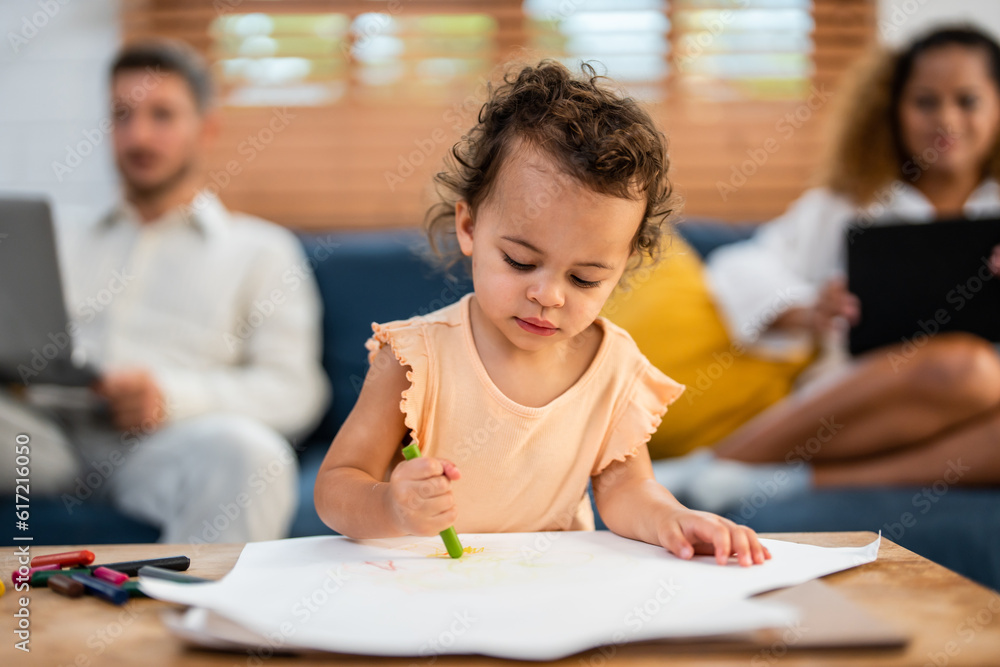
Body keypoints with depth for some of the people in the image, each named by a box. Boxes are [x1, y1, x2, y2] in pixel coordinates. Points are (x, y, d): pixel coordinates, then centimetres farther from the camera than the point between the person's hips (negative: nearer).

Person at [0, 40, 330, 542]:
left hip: (163, 439, -2)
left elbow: (293, 390, 7)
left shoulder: (261, 250, 20)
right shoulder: (66, 247, 33)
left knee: (248, 451, -38)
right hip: (49, 425, 3)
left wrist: (171, 396, -11)